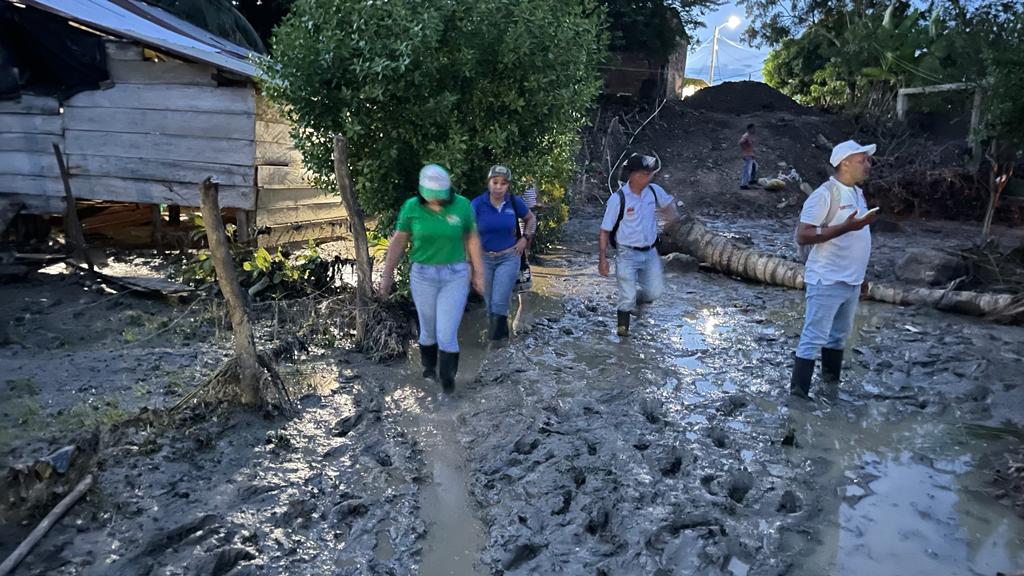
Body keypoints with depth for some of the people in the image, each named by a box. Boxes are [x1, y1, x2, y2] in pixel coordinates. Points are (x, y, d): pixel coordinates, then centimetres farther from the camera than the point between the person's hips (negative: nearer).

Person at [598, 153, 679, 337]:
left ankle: (637, 297, 43)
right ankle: (623, 325, 21)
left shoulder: (654, 191, -3)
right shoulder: (618, 199, -17)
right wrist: (602, 258, -14)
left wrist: (671, 214, 1)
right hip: (627, 254, -5)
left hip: (650, 253, 5)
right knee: (627, 296, -3)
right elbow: (604, 231, -11)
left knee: (654, 291, 10)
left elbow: (668, 203, 22)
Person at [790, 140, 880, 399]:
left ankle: (832, 380, 32)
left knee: (839, 334, 19)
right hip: (827, 281, -9)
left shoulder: (857, 193, 11)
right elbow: (802, 235, -22)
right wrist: (846, 227, -26)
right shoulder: (824, 194, -16)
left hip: (852, 281, 9)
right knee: (814, 337, -6)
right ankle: (798, 391, -1)